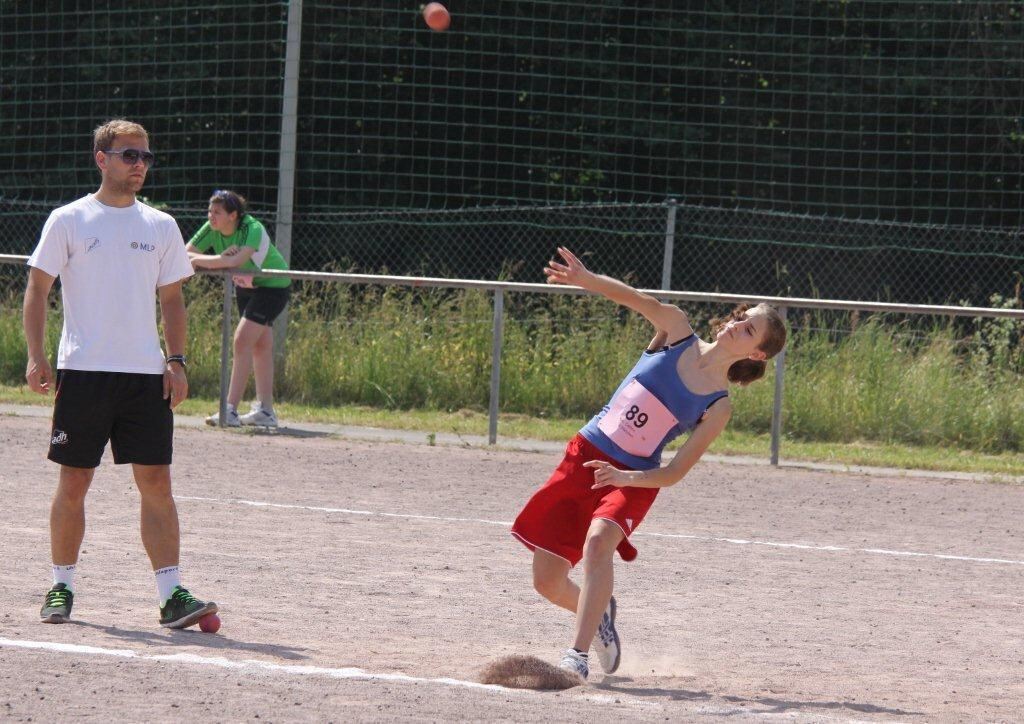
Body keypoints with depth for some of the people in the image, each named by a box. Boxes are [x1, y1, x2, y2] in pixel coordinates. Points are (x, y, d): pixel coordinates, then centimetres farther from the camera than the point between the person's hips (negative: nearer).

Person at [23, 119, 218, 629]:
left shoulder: (160, 227, 10)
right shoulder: (69, 221, 1)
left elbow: (171, 299, 15)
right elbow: (37, 289, 2)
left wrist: (176, 361, 4)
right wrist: (36, 357, -8)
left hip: (146, 375, 2)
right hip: (82, 371, -2)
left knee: (156, 482, -5)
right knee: (74, 483, 2)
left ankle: (171, 595, -7)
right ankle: (61, 588, 15)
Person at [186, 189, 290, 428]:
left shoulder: (253, 230, -32)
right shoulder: (211, 229, -13)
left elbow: (236, 260, -46)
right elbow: (185, 254, -17)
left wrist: (199, 260, -36)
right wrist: (220, 260, -32)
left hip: (272, 286, -7)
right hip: (246, 285, 7)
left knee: (243, 341, -17)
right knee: (261, 346, 13)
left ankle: (231, 410, -19)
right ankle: (266, 411, 19)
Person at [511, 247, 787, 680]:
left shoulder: (718, 407, -8)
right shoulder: (676, 331, -1)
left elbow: (674, 474, -11)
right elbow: (637, 300, -18)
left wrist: (625, 478, -28)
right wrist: (586, 279, -36)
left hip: (634, 480, -3)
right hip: (584, 458, 3)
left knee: (598, 540, -35)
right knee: (548, 584, 3)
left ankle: (579, 654, -34)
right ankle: (597, 612, 37)